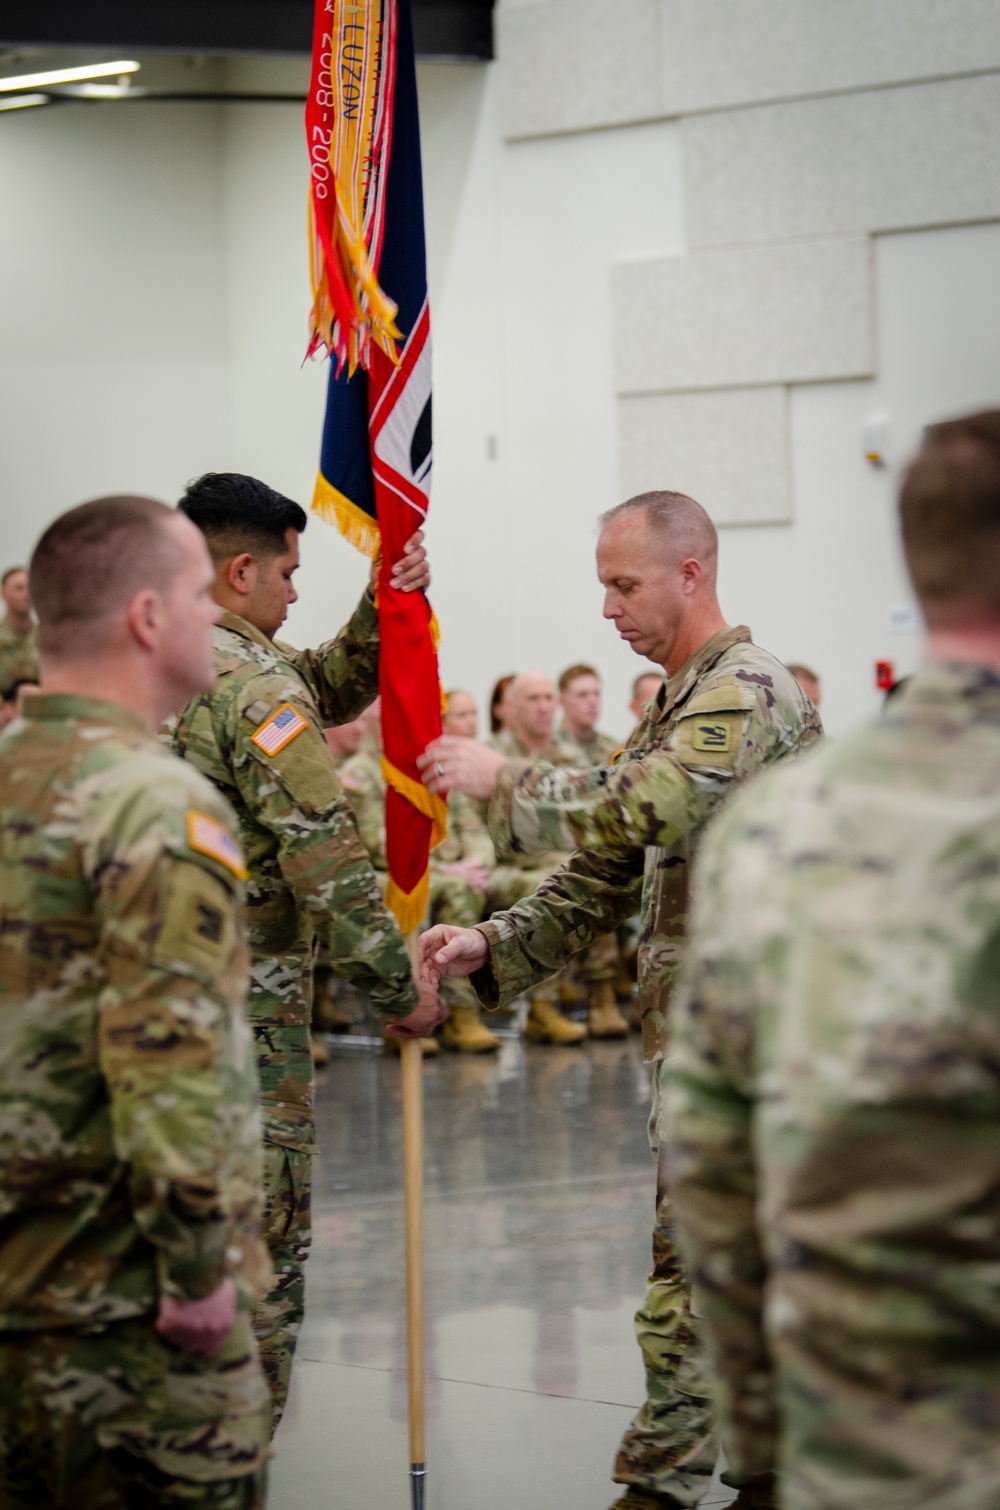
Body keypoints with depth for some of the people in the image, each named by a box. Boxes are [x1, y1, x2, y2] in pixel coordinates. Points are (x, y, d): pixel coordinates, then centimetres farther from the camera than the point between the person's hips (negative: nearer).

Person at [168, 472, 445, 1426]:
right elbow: (327, 862, -20)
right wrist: (400, 993, -11)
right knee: (260, 1241, -2)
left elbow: (329, 688, 22)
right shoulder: (250, 681, -15)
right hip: (241, 1006, -9)